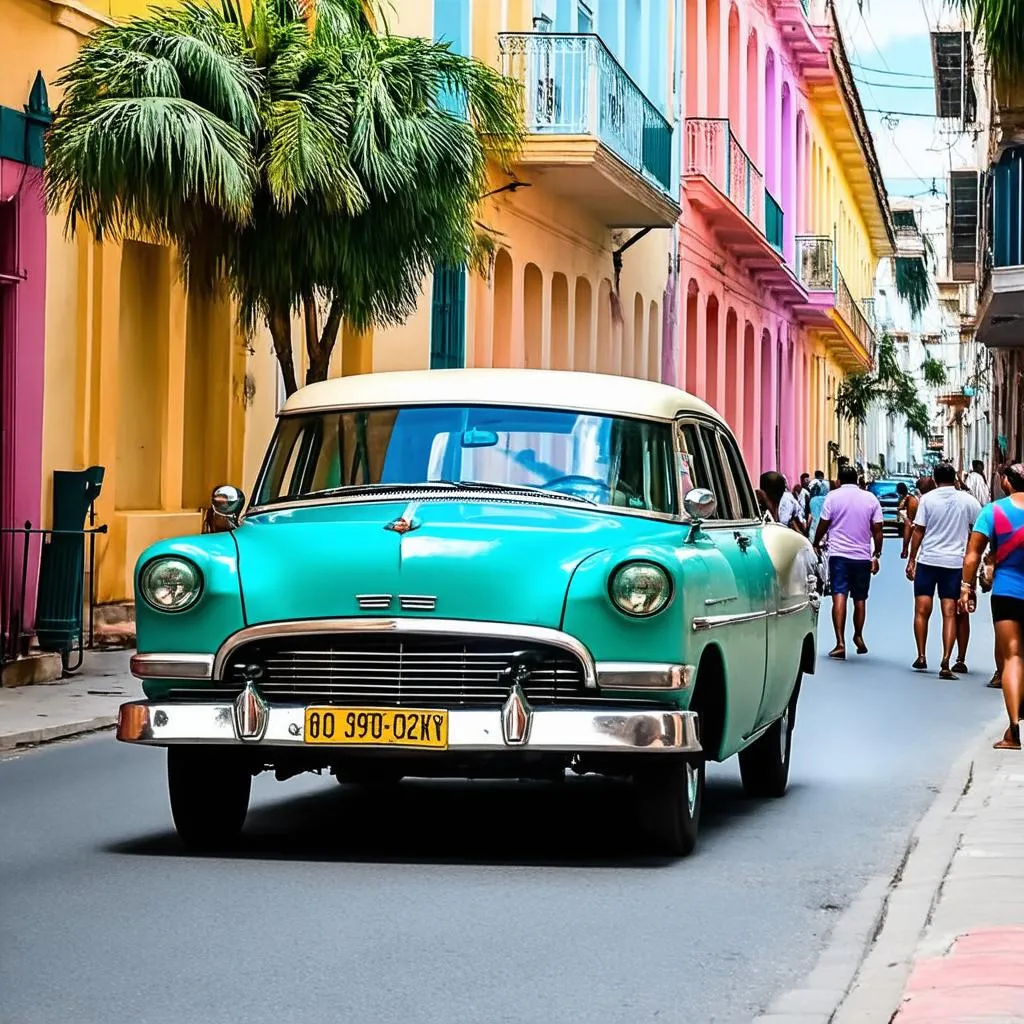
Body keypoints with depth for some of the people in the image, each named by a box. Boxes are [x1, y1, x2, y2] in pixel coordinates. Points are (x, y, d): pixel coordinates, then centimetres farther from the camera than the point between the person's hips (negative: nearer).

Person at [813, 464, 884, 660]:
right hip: (863, 555, 3)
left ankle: (840, 642, -19)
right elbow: (877, 529, 6)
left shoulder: (833, 496, -2)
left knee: (839, 597, -9)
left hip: (838, 554, -3)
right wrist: (876, 554, 15)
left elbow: (823, 524, -1)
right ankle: (858, 636, 25)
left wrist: (816, 544, 16)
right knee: (860, 599, 17)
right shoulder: (870, 499, 6)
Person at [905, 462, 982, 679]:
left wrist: (912, 559, 4)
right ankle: (946, 661, -10)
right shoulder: (968, 500, 1)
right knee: (950, 613, -1)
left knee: (922, 610, 9)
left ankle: (921, 656, 6)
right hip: (955, 561, 1)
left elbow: (918, 531, -2)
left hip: (928, 560, -1)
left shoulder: (927, 499, -2)